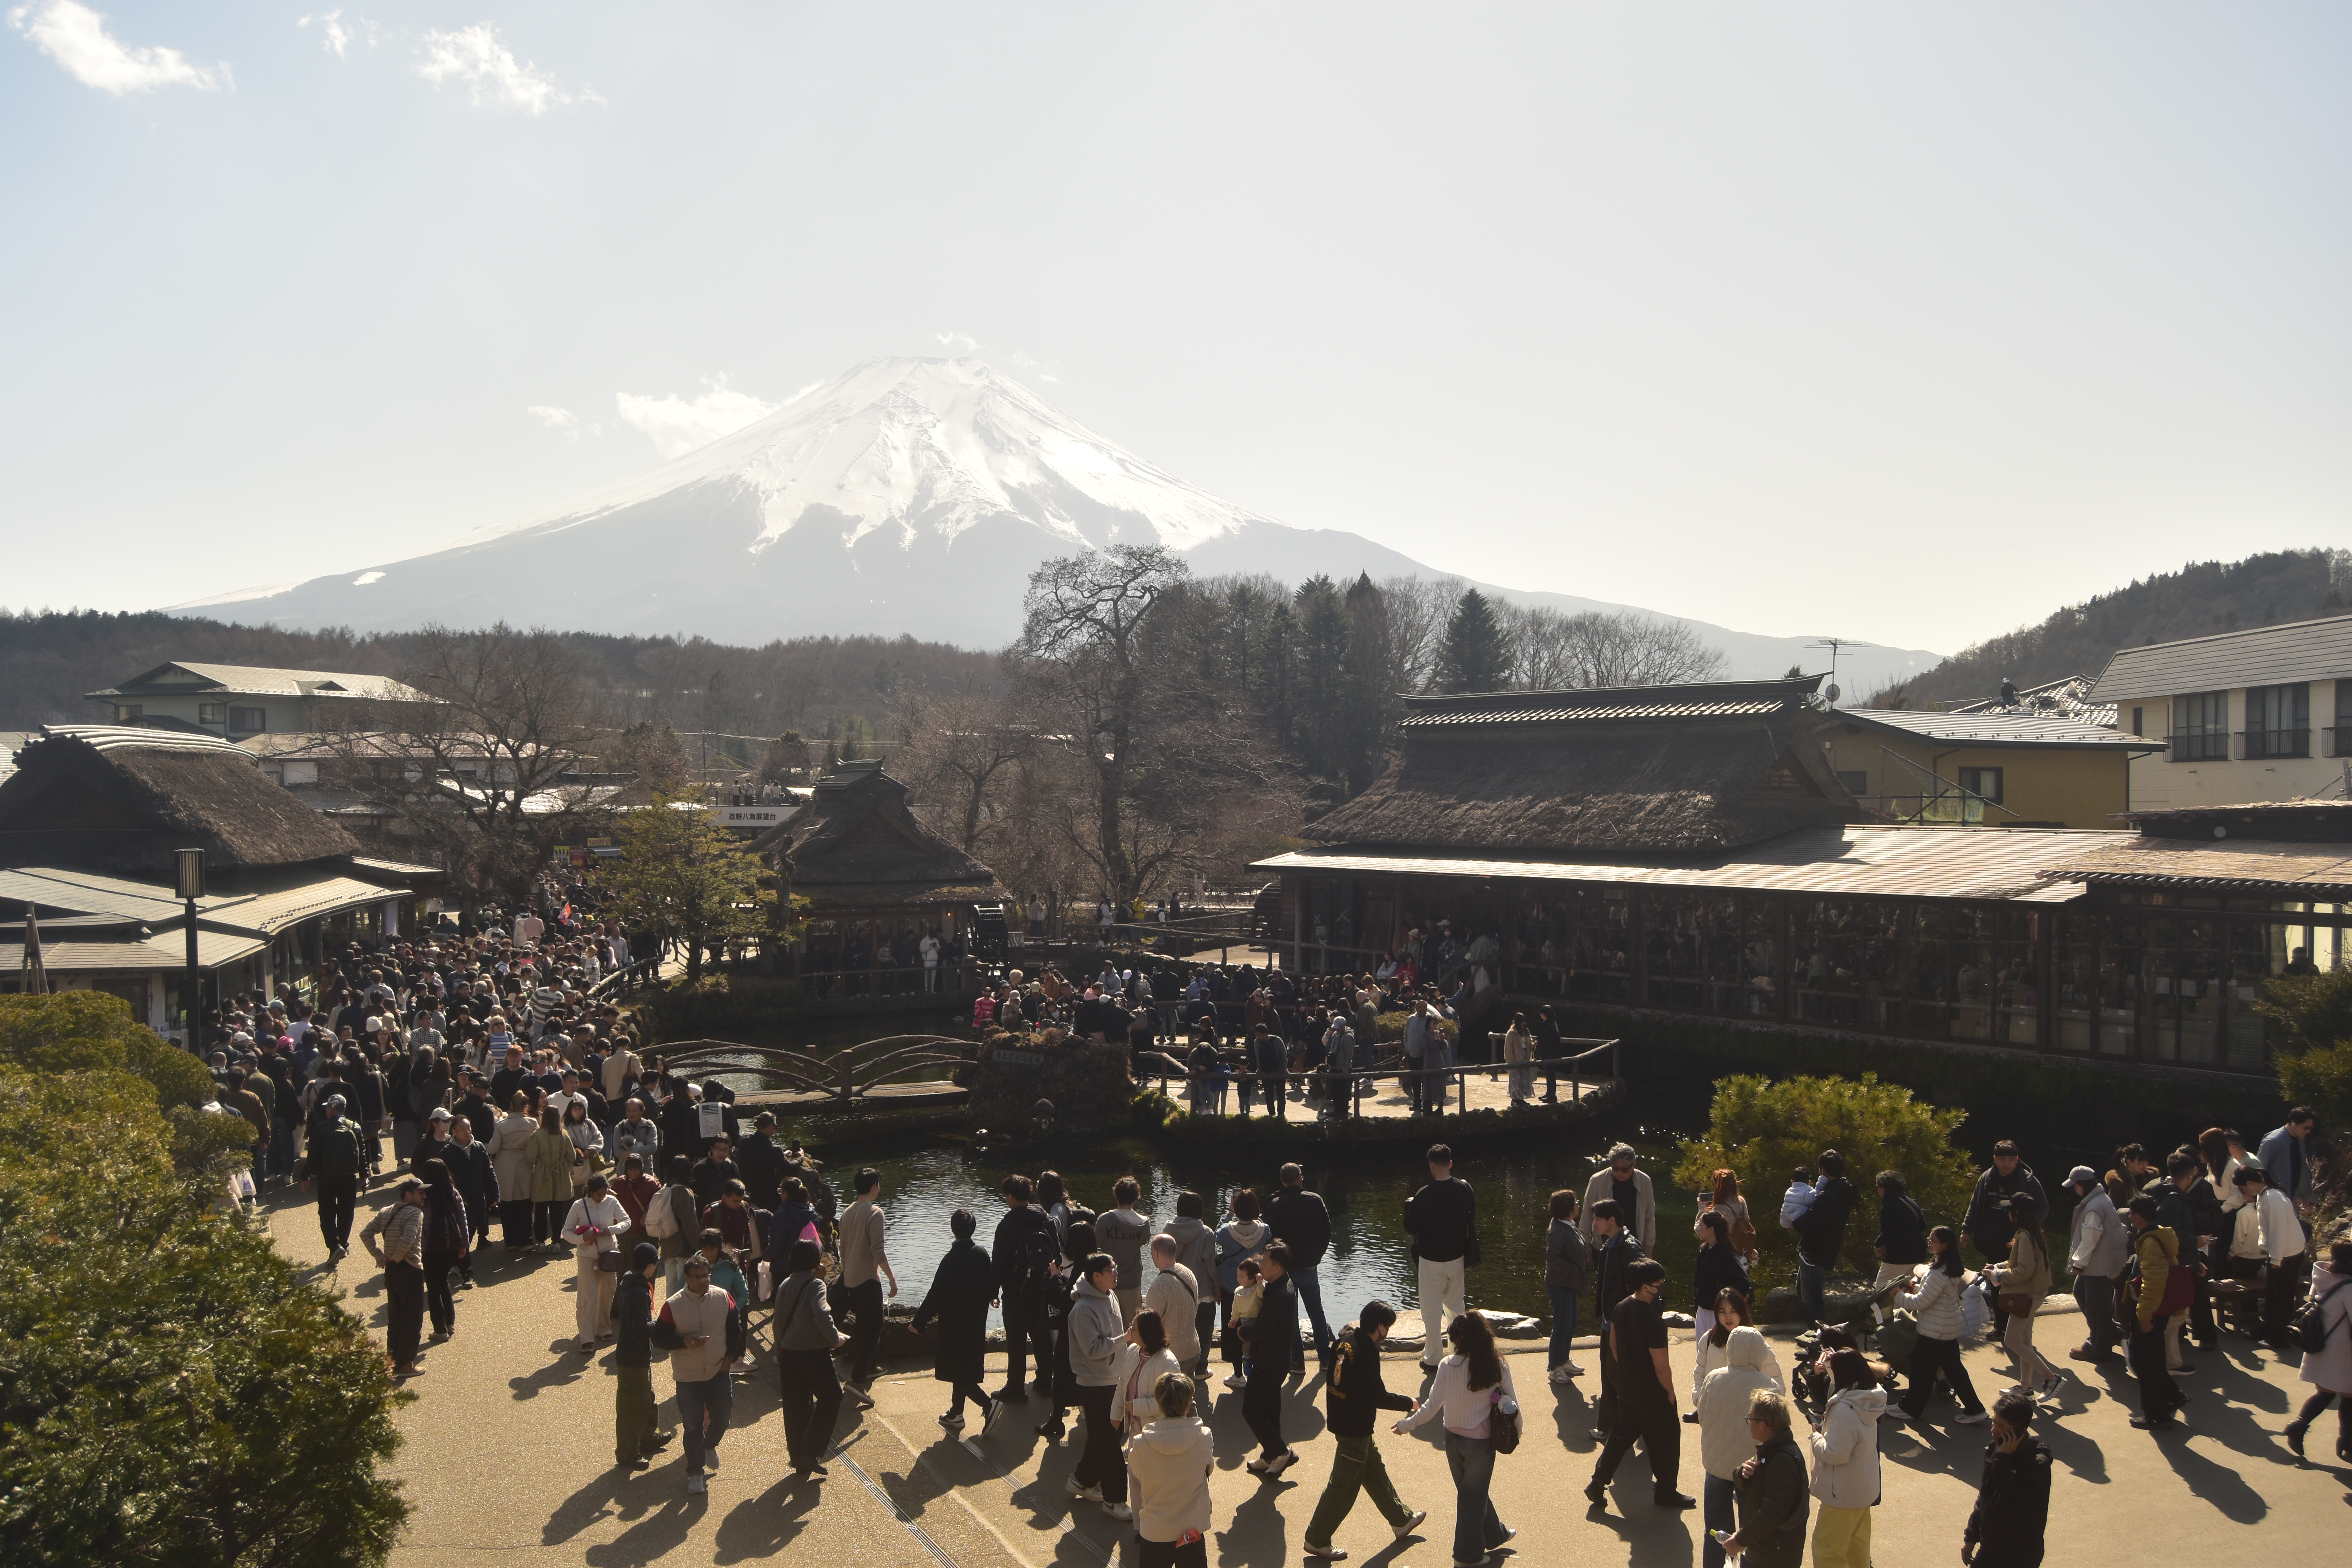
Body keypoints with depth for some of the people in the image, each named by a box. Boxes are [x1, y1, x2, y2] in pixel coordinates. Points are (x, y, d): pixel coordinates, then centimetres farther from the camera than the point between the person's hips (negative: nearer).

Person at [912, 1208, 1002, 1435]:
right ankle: (956, 1414, 27)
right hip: (976, 1323, 7)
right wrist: (990, 1297, 37)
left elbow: (936, 1295, -20)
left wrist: (919, 1322, -11)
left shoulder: (952, 1259, -22)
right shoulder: (982, 1254, -2)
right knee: (965, 1369, 18)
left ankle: (989, 1405, -13)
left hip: (955, 1325, -7)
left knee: (957, 1372, 1)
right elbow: (991, 1282, 14)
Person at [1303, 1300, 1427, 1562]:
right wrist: (1410, 1403, -6)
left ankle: (1402, 1520, 40)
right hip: (1355, 1429, -10)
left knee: (1374, 1470, 23)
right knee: (1344, 1486, 3)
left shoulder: (1344, 1341, 0)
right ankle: (1317, 1540, 13)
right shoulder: (1366, 1352, -26)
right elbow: (1378, 1397, -21)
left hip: (1340, 1420, 10)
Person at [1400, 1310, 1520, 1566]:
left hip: (1453, 1439, 1)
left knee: (1473, 1491, 24)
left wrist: (1407, 1425, -1)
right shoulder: (1498, 1367, -16)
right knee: (1475, 1494, 17)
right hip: (1481, 1441, -1)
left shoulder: (1448, 1366, -18)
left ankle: (1495, 1535, 43)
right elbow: (1512, 1405, -8)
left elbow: (1433, 1406, -15)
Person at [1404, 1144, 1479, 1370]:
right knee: (1457, 1305, 19)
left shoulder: (1424, 1196, -21)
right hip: (1457, 1258, 5)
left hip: (1432, 1260, -5)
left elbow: (1411, 1229, -15)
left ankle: (1433, 1359, 10)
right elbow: (1471, 1222, 7)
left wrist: (1409, 1206, 0)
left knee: (1432, 1310, 5)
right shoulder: (1464, 1189, -5)